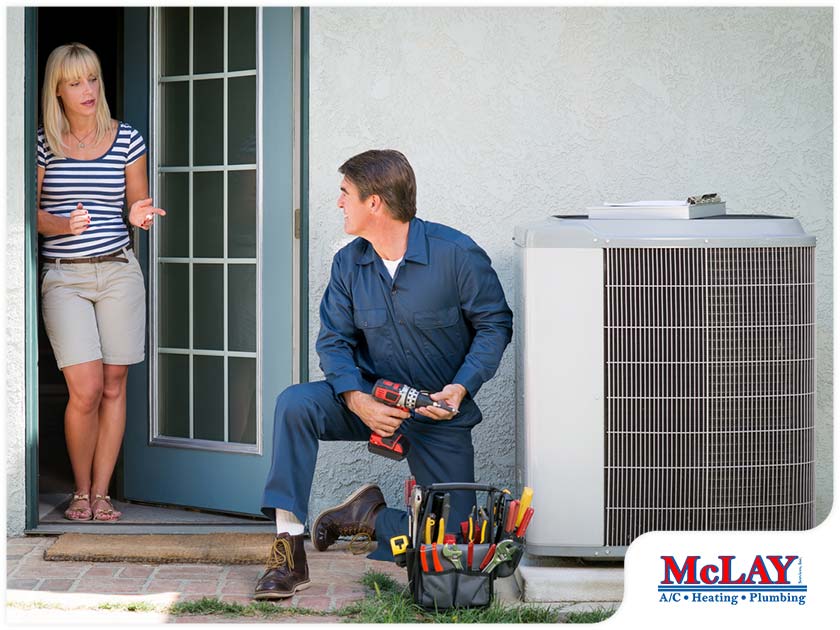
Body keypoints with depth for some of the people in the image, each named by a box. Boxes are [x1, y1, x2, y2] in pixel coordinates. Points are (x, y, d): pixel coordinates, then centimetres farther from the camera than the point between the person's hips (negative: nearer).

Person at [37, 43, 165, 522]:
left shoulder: (127, 140, 5)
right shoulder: (43, 144, 2)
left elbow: (137, 204, 13)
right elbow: (32, 214, 4)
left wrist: (140, 215, -11)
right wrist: (64, 225, -15)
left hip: (118, 271, 2)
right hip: (63, 277, -1)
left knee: (114, 386, 1)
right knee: (86, 390, -10)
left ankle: (101, 494, 10)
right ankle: (81, 492, 8)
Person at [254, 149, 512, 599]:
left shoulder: (456, 253, -15)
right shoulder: (348, 264, -2)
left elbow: (495, 325, -9)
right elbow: (333, 340, -2)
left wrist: (461, 388, -23)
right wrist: (358, 400, -21)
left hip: (439, 411, -2)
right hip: (370, 397, 3)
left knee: (452, 539, -9)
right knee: (295, 405, -28)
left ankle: (372, 517, 19)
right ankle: (289, 552, -26)